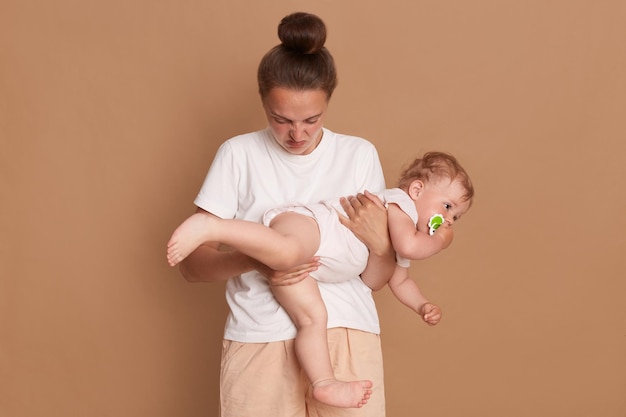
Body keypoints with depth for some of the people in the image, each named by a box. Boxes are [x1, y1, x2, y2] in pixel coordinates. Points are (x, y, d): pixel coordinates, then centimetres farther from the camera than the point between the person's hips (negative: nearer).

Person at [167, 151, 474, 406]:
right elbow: (409, 246, -17)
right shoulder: (400, 200, 0)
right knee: (288, 252, -42)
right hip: (303, 224, -10)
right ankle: (208, 227, -45)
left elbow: (399, 281, 43)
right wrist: (439, 242, 1)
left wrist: (423, 306, 28)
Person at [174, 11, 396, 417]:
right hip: (260, 339, -1)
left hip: (346, 336, 1)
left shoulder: (360, 154, 4)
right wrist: (253, 261, -20)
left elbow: (378, 277, 6)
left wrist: (379, 242, -17)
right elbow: (193, 263, -1)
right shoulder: (239, 154, 1)